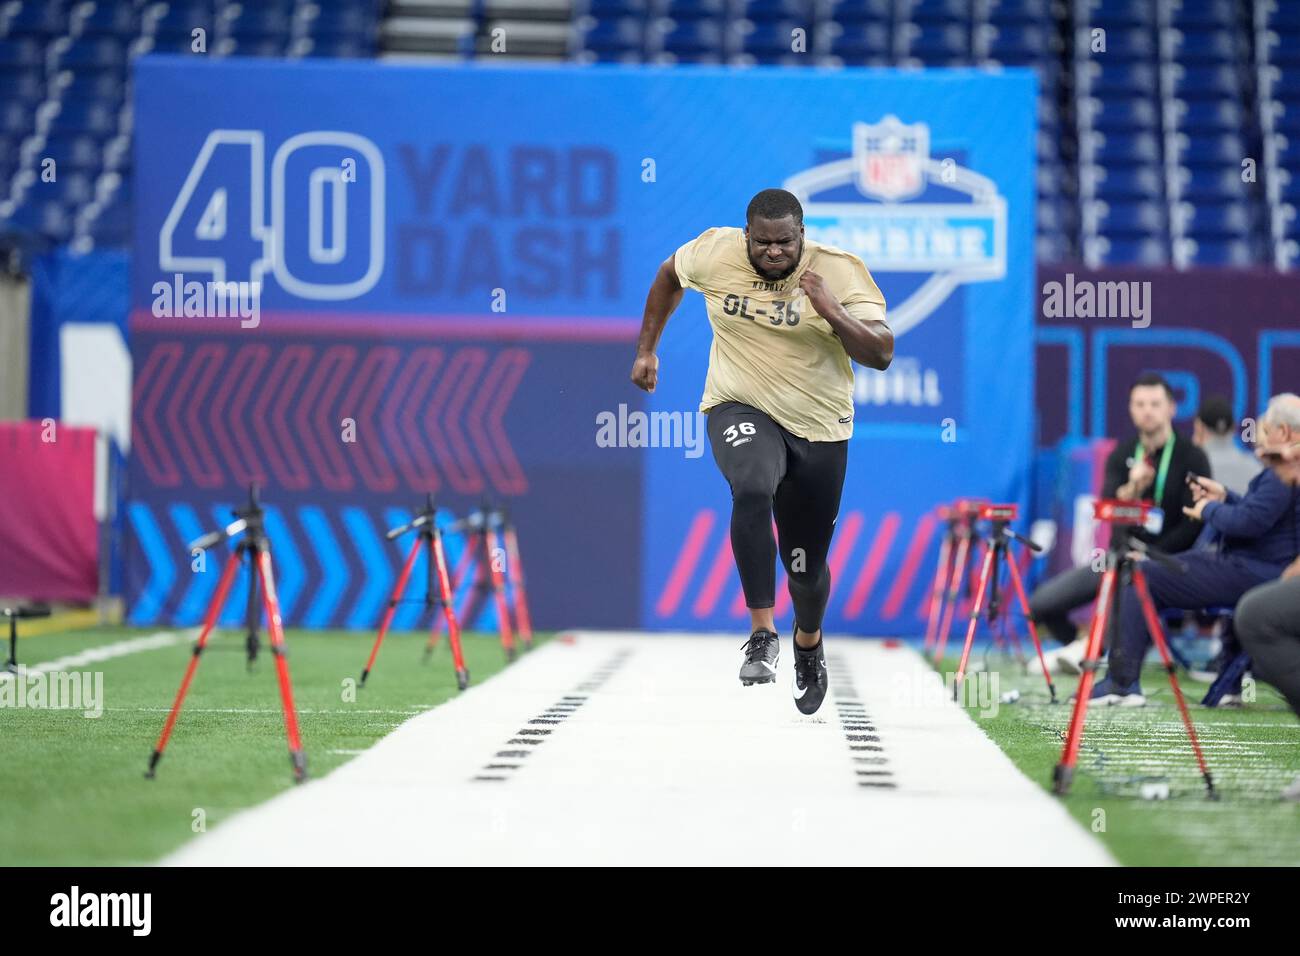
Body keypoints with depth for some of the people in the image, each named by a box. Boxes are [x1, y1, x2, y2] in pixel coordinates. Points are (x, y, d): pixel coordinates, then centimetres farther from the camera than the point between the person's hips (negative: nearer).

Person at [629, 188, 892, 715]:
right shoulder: (714, 253, -9)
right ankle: (762, 634, -29)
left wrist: (831, 312, -34)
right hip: (740, 411, 0)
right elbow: (668, 276, 13)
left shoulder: (841, 271, -15)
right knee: (752, 489, -36)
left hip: (818, 428, 0)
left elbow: (881, 354, -20)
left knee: (807, 567, 10)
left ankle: (809, 641, 46)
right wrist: (646, 350, 14)